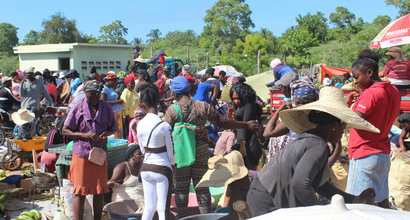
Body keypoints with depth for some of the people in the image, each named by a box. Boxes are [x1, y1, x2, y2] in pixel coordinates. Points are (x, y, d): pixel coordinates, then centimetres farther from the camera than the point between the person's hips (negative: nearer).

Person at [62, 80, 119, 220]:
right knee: (80, 191, 0)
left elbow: (113, 129, 12)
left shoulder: (106, 107, 3)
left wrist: (105, 134, -11)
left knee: (99, 190, 9)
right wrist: (85, 135, -16)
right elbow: (65, 131, -3)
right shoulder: (78, 108, -4)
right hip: (81, 154, -2)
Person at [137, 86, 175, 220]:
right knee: (163, 209, 4)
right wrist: (173, 164, 11)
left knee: (149, 207, 14)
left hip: (145, 168, 5)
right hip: (162, 168, -5)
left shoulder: (139, 125, -2)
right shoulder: (164, 126, -16)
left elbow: (143, 150, 8)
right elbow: (171, 152, -8)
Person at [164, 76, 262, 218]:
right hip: (201, 152, 2)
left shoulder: (171, 110, -8)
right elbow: (222, 122, 0)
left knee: (181, 189, 7)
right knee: (202, 188, 10)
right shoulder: (203, 106, -2)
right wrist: (247, 125, 9)